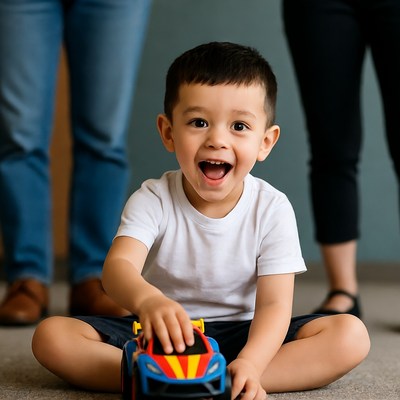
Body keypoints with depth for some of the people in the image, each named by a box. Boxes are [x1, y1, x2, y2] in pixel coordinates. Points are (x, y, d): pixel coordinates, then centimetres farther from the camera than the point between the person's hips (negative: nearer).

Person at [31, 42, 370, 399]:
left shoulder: (271, 209, -11)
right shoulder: (154, 200, -12)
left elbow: (274, 305, -17)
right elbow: (119, 264, -30)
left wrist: (249, 364, -38)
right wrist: (148, 299, -56)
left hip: (242, 335, 1)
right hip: (165, 338, 0)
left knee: (351, 335, -22)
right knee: (51, 335, -22)